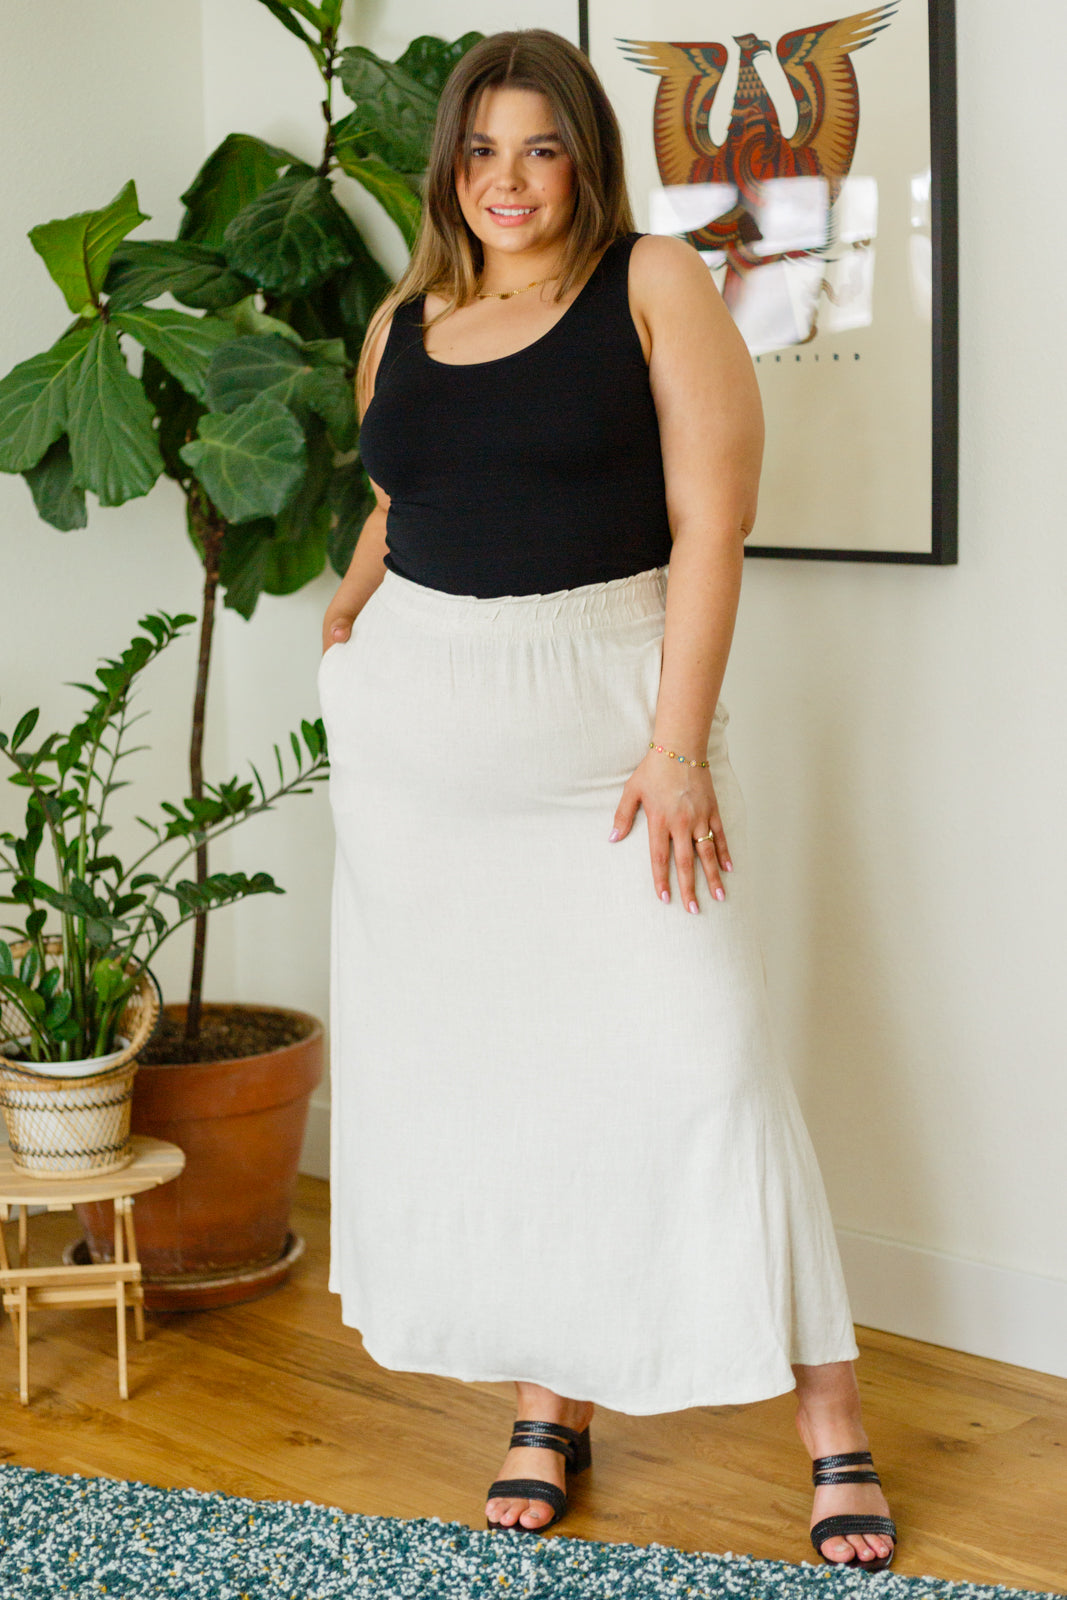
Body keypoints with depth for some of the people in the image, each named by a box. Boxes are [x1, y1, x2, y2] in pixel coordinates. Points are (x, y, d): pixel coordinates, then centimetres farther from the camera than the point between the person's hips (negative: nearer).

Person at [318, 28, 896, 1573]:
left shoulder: (656, 283, -3)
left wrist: (678, 744, -17)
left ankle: (831, 1418, -1)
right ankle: (548, 1404, 17)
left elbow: (711, 519, -10)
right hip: (420, 732, 5)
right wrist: (348, 621, 10)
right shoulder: (404, 323, 11)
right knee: (480, 1058, 6)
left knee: (693, 1053, -9)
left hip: (606, 709, -5)